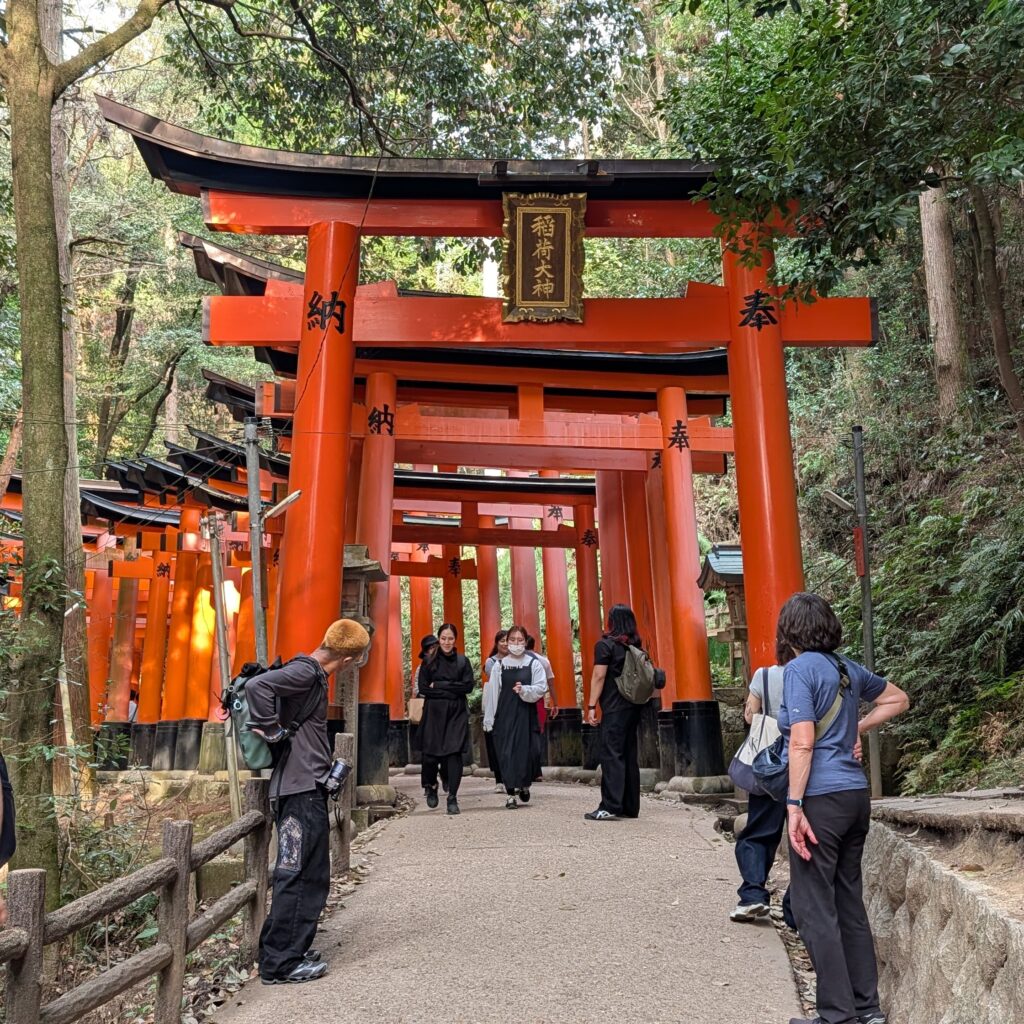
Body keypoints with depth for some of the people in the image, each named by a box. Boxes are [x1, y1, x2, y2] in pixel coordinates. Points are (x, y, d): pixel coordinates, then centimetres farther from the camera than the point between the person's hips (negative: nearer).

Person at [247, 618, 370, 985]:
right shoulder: (305, 672, -15)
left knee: (312, 875, 16)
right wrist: (272, 731, -20)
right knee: (296, 875, -2)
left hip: (309, 788, 10)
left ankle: (290, 950, 26)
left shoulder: (311, 674, 13)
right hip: (300, 789, -10)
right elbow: (257, 686, -30)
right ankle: (281, 963, 7)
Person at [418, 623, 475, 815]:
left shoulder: (462, 661, 6)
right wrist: (451, 690, -10)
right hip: (434, 713, 0)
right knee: (431, 754, -2)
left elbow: (469, 685, -5)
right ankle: (430, 786, 27)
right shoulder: (429, 661, 4)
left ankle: (452, 797, 0)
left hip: (456, 714, 1)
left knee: (454, 753, -8)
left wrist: (439, 686, -9)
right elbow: (423, 688, -3)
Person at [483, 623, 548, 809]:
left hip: (526, 714, -1)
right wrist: (488, 719, 0)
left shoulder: (533, 663, 1)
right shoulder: (499, 665, 4)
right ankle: (510, 794, 5)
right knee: (506, 753, -1)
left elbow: (541, 687, -3)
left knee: (525, 750, 2)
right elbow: (492, 692, 2)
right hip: (504, 715, 1)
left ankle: (524, 784, 29)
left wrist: (525, 690, -22)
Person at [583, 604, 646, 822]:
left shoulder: (605, 644, -5)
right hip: (634, 706, 7)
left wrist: (591, 706, -9)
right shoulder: (636, 646, 13)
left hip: (614, 708, -7)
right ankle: (631, 807, 14)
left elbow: (599, 676, -11)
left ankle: (610, 807, -11)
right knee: (630, 756, 10)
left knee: (612, 755, -7)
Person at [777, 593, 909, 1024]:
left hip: (821, 797, -8)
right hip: (856, 795, 8)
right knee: (848, 902, 16)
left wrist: (794, 806, -16)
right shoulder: (847, 668, 11)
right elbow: (898, 699, 27)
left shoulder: (799, 668, -11)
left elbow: (802, 742, -18)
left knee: (815, 907, 2)